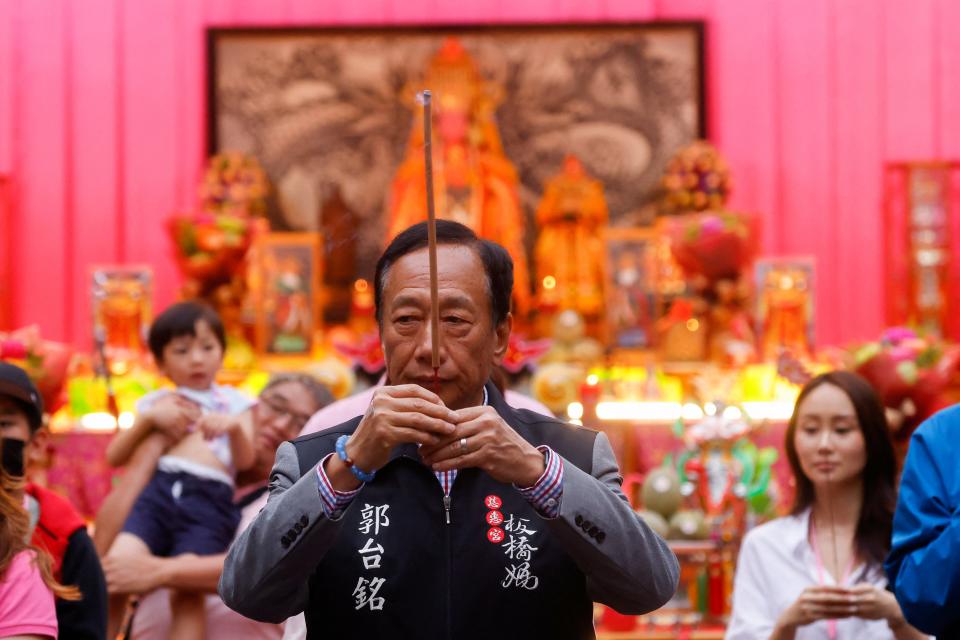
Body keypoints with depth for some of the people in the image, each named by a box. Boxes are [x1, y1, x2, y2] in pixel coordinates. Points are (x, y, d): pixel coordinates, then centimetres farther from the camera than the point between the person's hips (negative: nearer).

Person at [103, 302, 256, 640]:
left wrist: (235, 427, -10)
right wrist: (148, 419, 5)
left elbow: (246, 460, 10)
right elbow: (115, 456, 19)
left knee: (187, 592, -22)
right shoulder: (156, 402, 27)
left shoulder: (233, 402, 24)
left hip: (209, 498, -2)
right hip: (157, 488, 2)